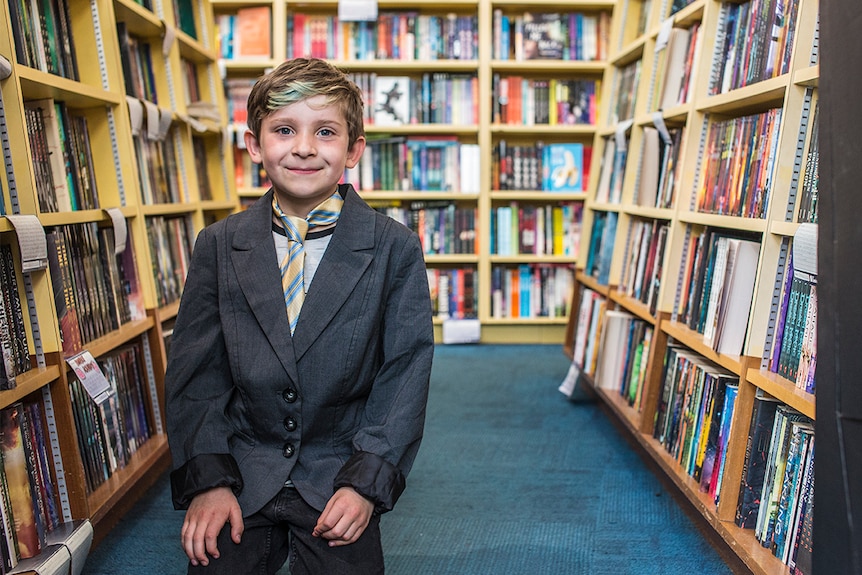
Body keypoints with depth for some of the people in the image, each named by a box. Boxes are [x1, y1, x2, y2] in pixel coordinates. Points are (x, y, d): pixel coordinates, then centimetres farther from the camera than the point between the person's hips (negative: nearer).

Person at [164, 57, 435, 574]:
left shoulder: (396, 249, -7)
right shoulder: (218, 246, 0)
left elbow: (405, 374, -6)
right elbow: (194, 372, 2)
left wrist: (367, 481, -12)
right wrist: (206, 480, -6)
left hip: (339, 477, -1)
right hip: (242, 477, 2)